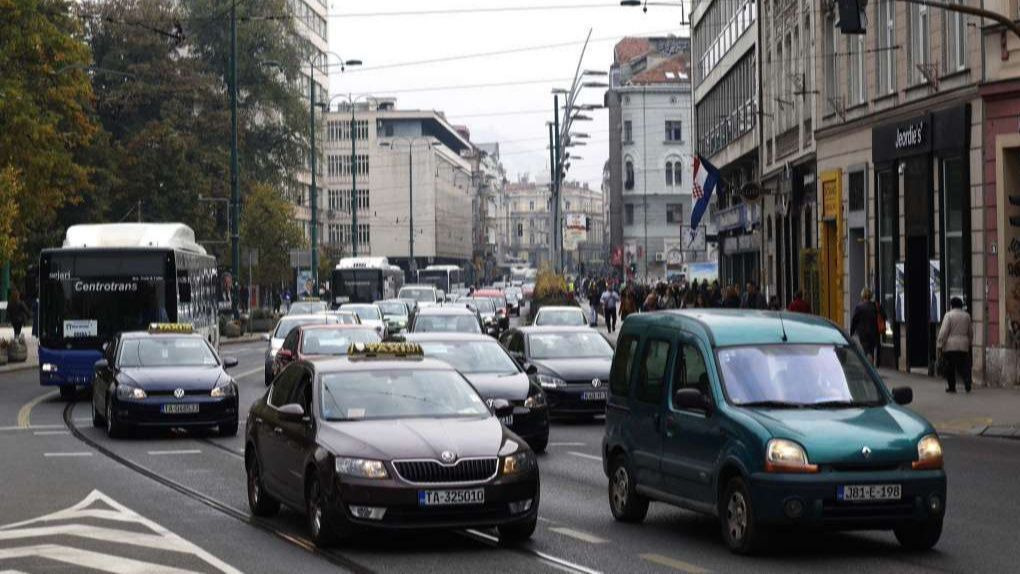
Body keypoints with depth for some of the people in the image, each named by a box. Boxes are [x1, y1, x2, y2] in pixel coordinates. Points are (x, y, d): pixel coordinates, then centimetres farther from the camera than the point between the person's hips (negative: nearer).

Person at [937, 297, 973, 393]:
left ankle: (952, 387, 7)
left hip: (950, 346, -4)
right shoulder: (966, 316, 9)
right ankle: (967, 384, -13)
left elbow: (944, 331, -11)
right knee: (964, 366, 6)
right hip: (964, 346, 4)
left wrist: (939, 344, -8)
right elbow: (970, 332, 18)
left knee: (950, 367, 5)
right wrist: (969, 342, 31)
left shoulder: (949, 315, -6)